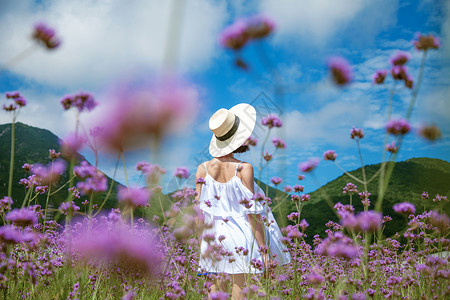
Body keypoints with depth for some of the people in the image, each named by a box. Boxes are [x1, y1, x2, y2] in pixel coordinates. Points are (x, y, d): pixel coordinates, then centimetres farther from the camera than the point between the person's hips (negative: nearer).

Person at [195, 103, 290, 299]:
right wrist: (263, 248, -7)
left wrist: (201, 247, 9)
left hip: (213, 238, 4)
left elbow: (199, 211, 0)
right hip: (241, 243, -4)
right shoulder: (244, 169, -13)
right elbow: (252, 212, -13)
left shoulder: (203, 169, -2)